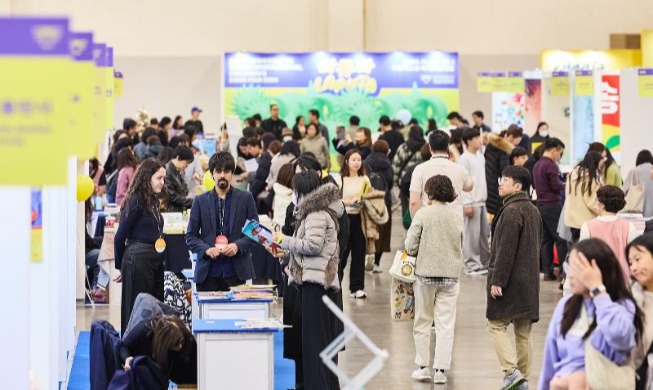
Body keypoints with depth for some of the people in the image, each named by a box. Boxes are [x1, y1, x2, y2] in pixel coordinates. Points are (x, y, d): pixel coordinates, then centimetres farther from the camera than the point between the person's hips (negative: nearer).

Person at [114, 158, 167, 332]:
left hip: (155, 259, 8)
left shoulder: (154, 201, 13)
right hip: (138, 259, -8)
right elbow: (120, 236, -7)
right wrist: (120, 266, 5)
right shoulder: (136, 202, -11)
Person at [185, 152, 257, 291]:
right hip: (208, 272, 1)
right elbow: (190, 235, 9)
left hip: (236, 272, -1)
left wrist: (238, 245, -10)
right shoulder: (201, 201, 10)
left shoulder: (245, 198, 7)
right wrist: (206, 249, -10)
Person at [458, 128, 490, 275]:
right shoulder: (464, 159, -11)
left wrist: (485, 197, 15)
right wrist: (467, 204, -17)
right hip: (471, 202, -8)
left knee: (485, 233, 11)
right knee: (472, 234, -6)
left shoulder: (480, 156, 14)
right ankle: (471, 264, -2)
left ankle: (485, 262, 18)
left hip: (482, 201, 8)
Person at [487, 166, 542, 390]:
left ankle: (511, 371, -14)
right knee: (523, 331, 11)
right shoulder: (533, 211, 14)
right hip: (529, 280, 8)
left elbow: (506, 249, -20)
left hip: (510, 279, -8)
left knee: (496, 325, -2)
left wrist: (497, 280, -18)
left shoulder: (511, 211, -16)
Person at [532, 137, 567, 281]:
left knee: (546, 238, 9)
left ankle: (548, 270, 9)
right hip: (553, 205, -9)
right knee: (561, 238, -5)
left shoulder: (537, 165, 14)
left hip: (541, 204, 9)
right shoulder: (551, 165, -14)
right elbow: (557, 186, -17)